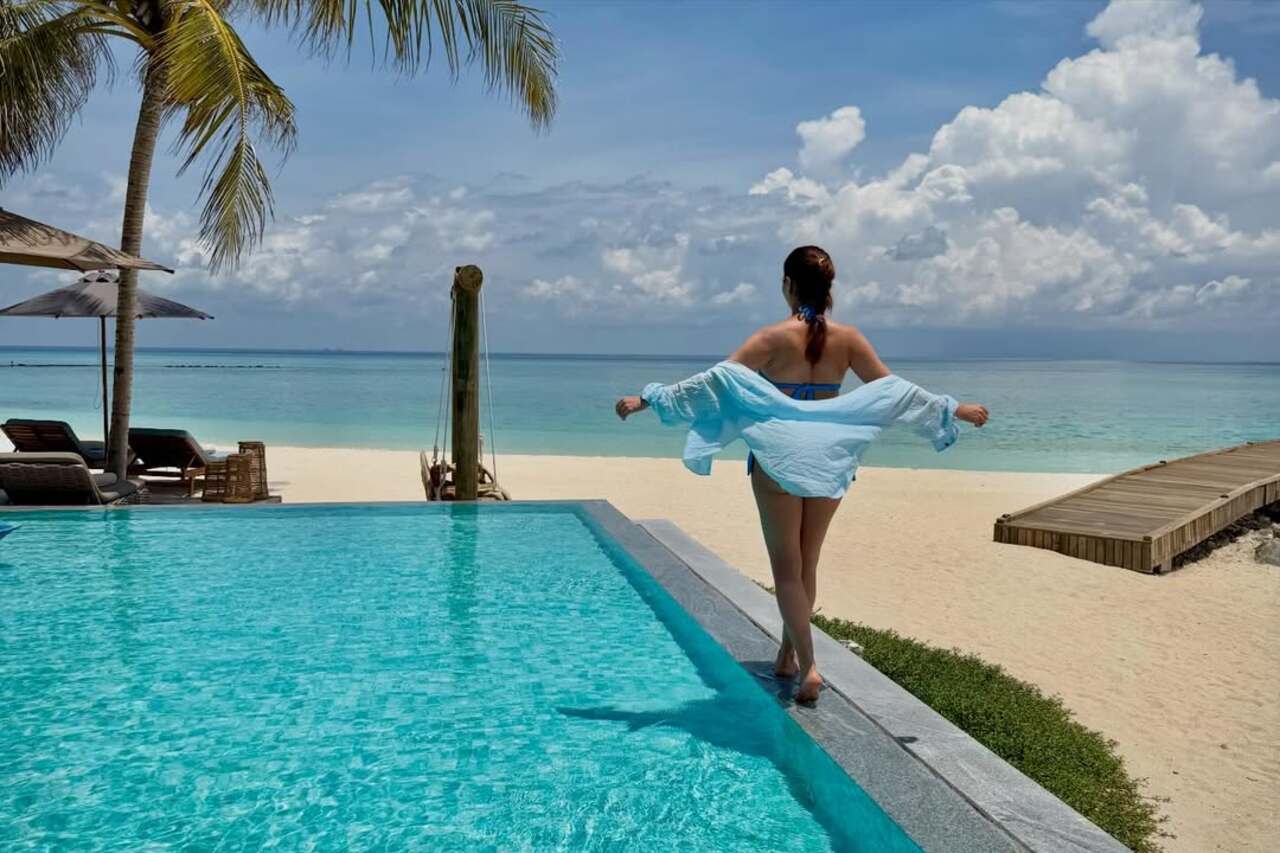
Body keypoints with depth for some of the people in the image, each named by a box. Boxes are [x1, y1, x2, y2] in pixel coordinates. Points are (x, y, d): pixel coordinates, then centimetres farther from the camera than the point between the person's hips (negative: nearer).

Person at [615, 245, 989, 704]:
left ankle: (807, 666, -7)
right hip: (829, 459, 4)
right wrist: (954, 409, 17)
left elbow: (715, 381, -15)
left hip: (779, 459, -3)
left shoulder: (775, 337, -10)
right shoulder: (847, 338, -1)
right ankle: (788, 654, 28)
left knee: (787, 568, 4)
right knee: (806, 564, 17)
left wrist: (647, 399, -11)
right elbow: (893, 390, 4)